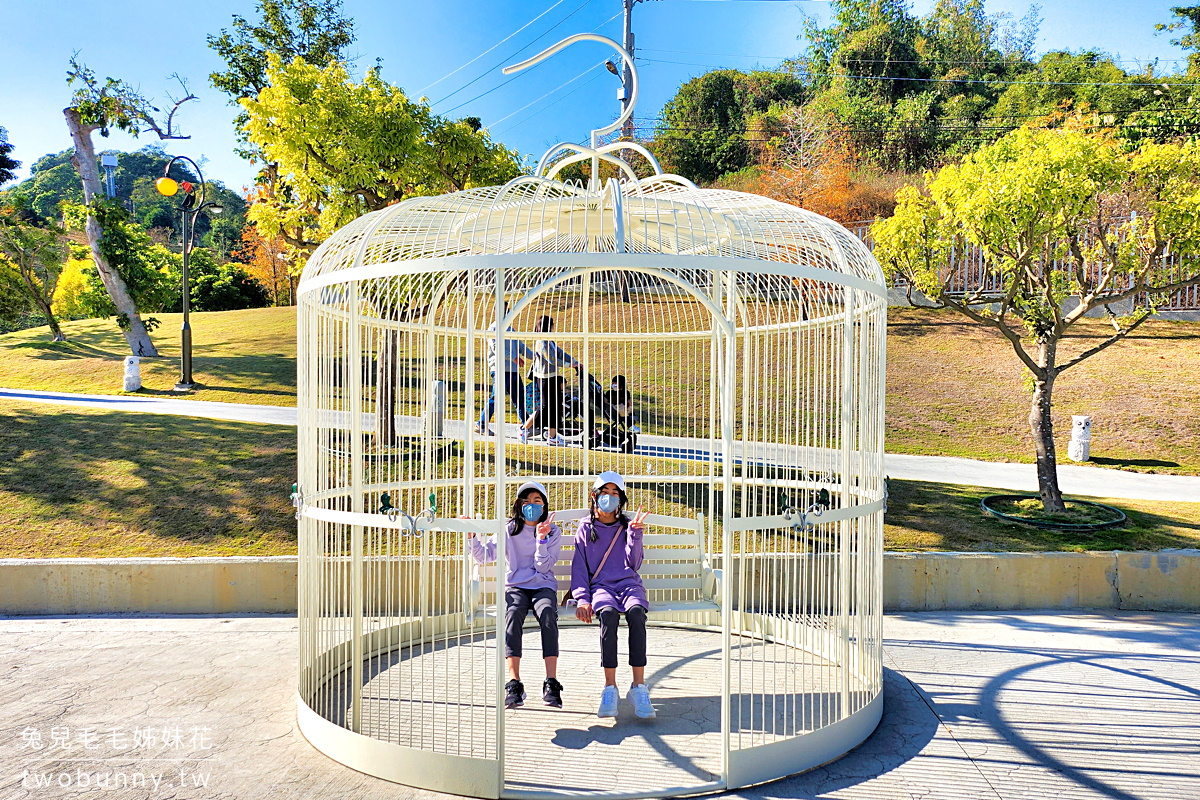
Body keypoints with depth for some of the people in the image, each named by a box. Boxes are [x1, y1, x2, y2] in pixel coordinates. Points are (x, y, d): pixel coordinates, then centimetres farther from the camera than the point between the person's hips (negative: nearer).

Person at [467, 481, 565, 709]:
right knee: (512, 615, -33)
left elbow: (543, 566, -4)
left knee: (548, 615, -33)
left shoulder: (553, 531, 7)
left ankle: (551, 682, -36)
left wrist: (541, 538, -15)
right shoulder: (508, 530, 10)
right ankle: (513, 683, -38)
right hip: (515, 587, 1)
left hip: (543, 587, 0)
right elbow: (484, 556, 4)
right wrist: (472, 537, -11)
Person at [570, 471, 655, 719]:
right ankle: (610, 688, -33)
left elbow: (633, 564, 8)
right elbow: (579, 567, 11)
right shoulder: (586, 528, 16)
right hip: (600, 586, -1)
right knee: (608, 613, -35)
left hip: (628, 583, 1)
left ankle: (639, 686, -34)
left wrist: (634, 533, -4)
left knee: (636, 612, -34)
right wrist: (582, 599, -4)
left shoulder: (626, 526, 18)